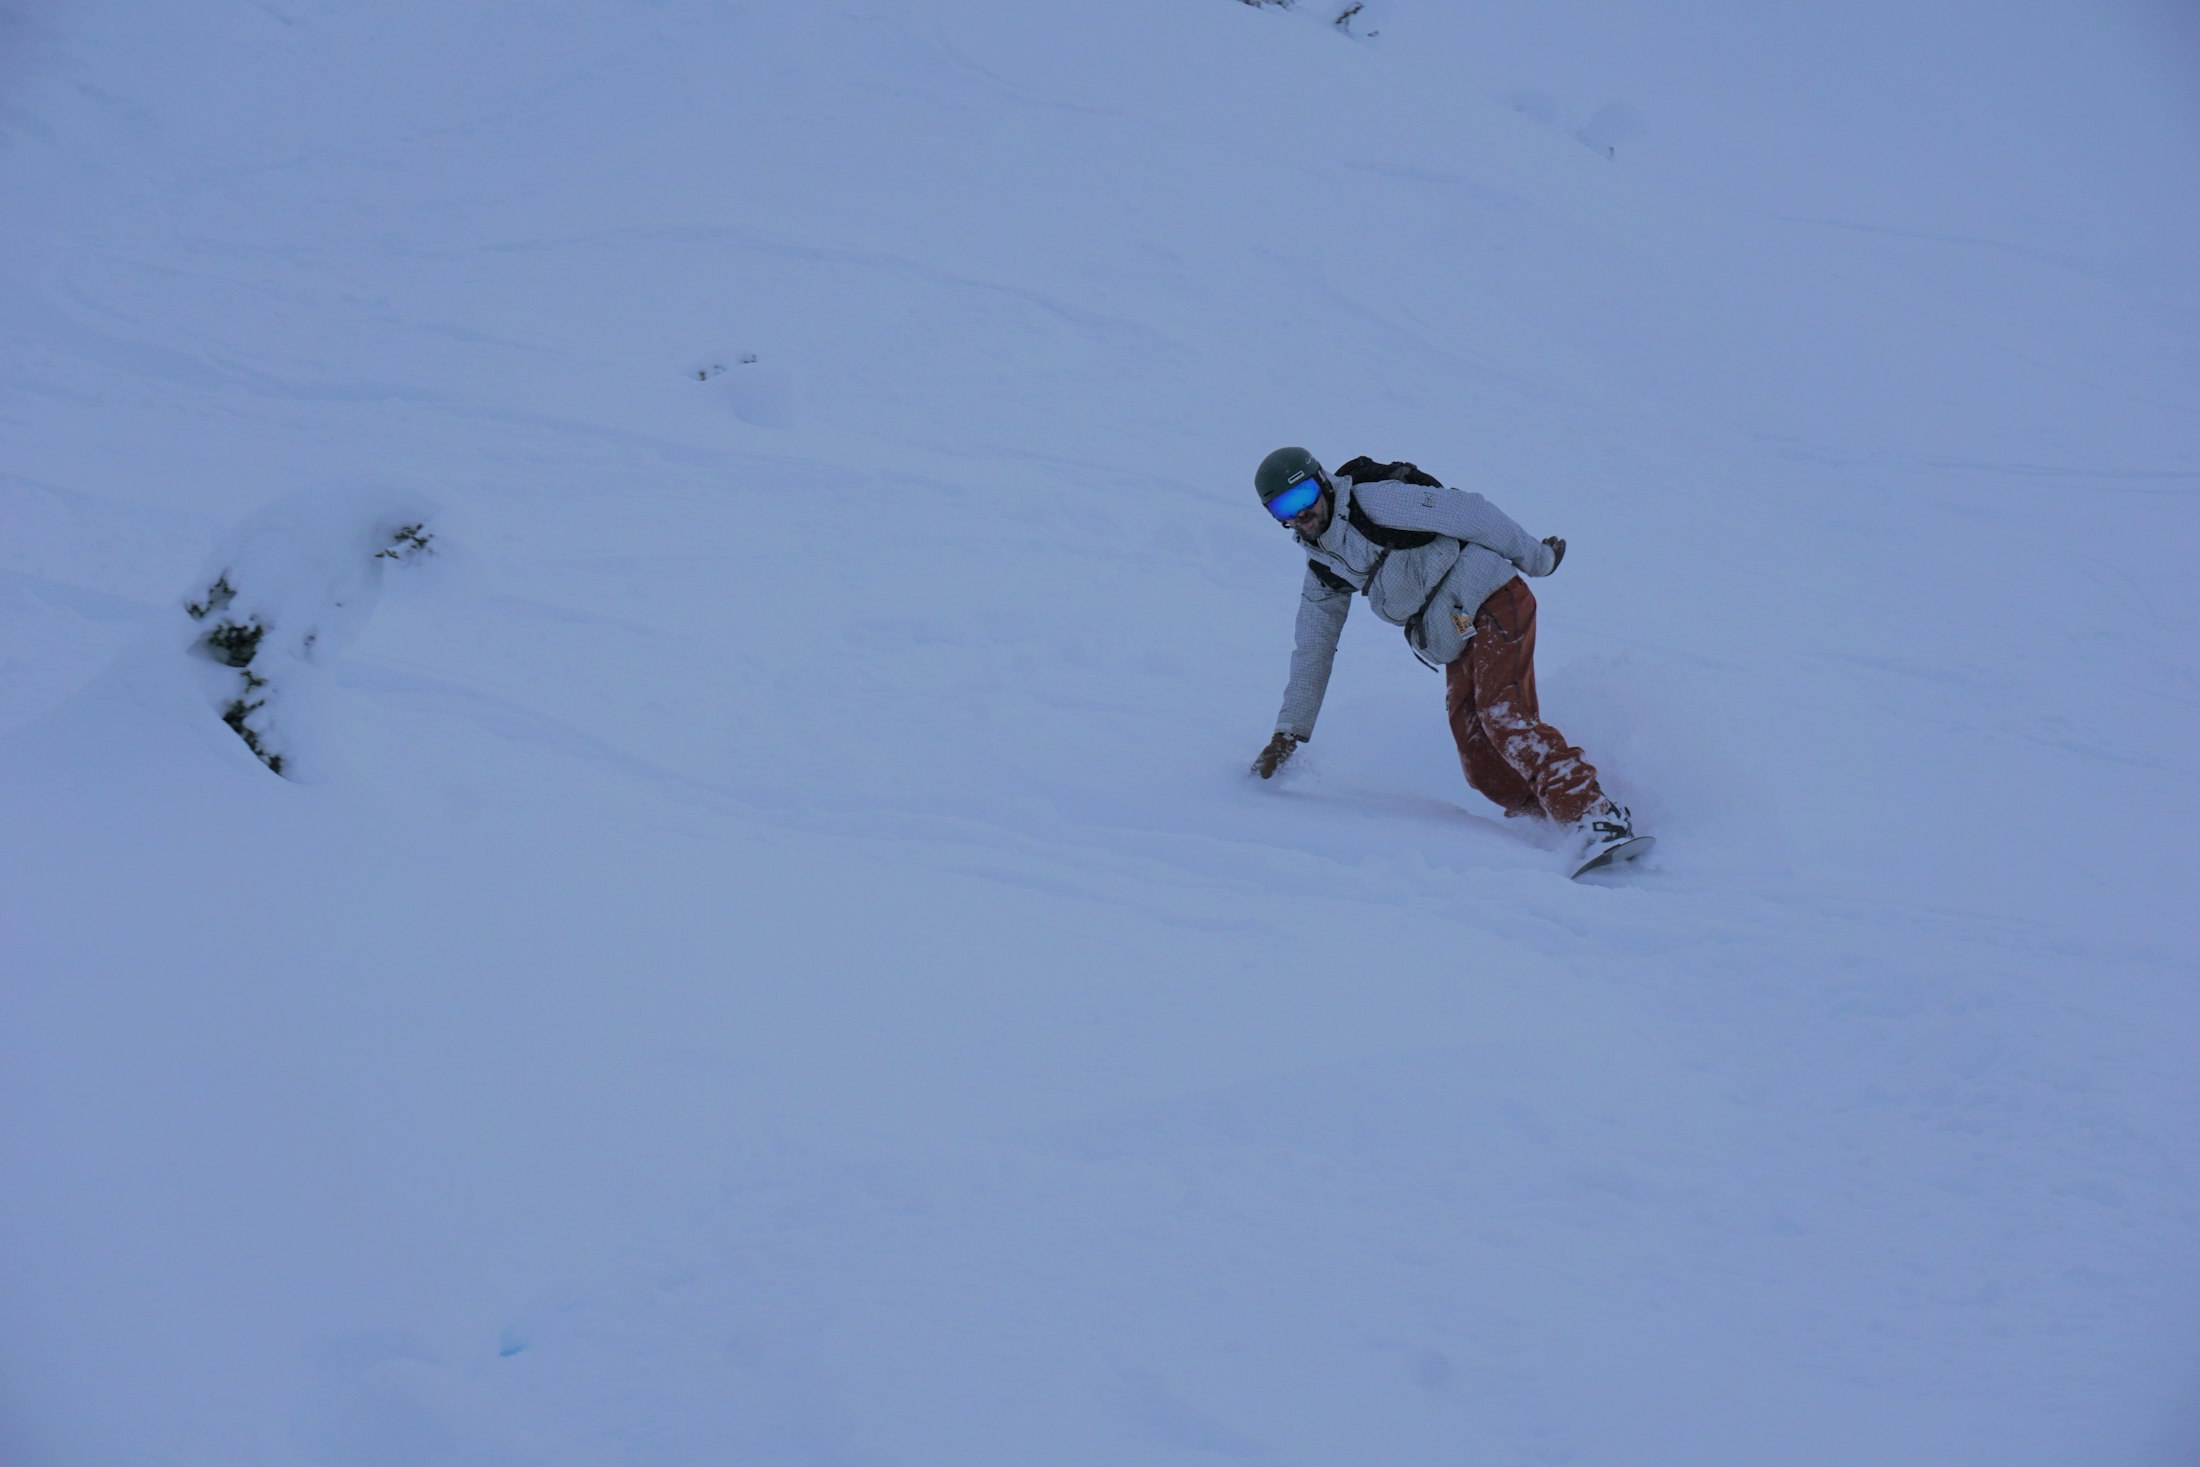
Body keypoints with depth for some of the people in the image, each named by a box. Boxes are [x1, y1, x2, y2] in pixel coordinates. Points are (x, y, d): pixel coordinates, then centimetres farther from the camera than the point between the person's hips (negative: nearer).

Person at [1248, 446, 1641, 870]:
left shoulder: (1375, 501, -10)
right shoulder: (1323, 570, 13)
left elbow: (1468, 511, -9)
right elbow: (1312, 652, 19)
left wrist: (1535, 557, -3)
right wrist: (1289, 732, 16)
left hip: (1493, 599, -8)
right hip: (1457, 642, 8)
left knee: (1502, 715, -26)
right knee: (1483, 769, -6)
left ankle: (1596, 817, -34)